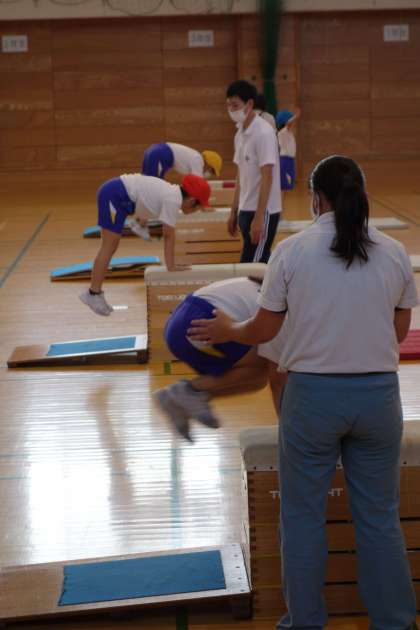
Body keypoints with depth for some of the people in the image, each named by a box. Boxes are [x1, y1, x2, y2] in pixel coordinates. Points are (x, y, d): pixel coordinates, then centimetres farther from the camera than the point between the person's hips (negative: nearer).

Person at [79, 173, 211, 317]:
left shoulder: (174, 193, 9)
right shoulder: (173, 201, -17)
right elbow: (169, 235, -16)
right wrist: (171, 267, -12)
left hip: (116, 193, 10)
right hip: (115, 195, -10)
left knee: (110, 248, 11)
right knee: (108, 247, -8)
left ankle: (95, 292, 15)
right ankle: (93, 293, -7)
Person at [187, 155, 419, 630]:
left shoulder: (292, 251, -7)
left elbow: (263, 330, 0)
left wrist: (225, 331, 21)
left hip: (313, 394, -2)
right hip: (378, 394, 2)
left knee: (302, 515, 12)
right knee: (380, 517, 14)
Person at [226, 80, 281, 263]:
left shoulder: (263, 133, -15)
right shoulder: (240, 134, 11)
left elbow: (267, 178, -18)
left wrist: (259, 218, -21)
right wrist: (234, 212, 17)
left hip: (263, 212, -8)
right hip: (246, 210, 8)